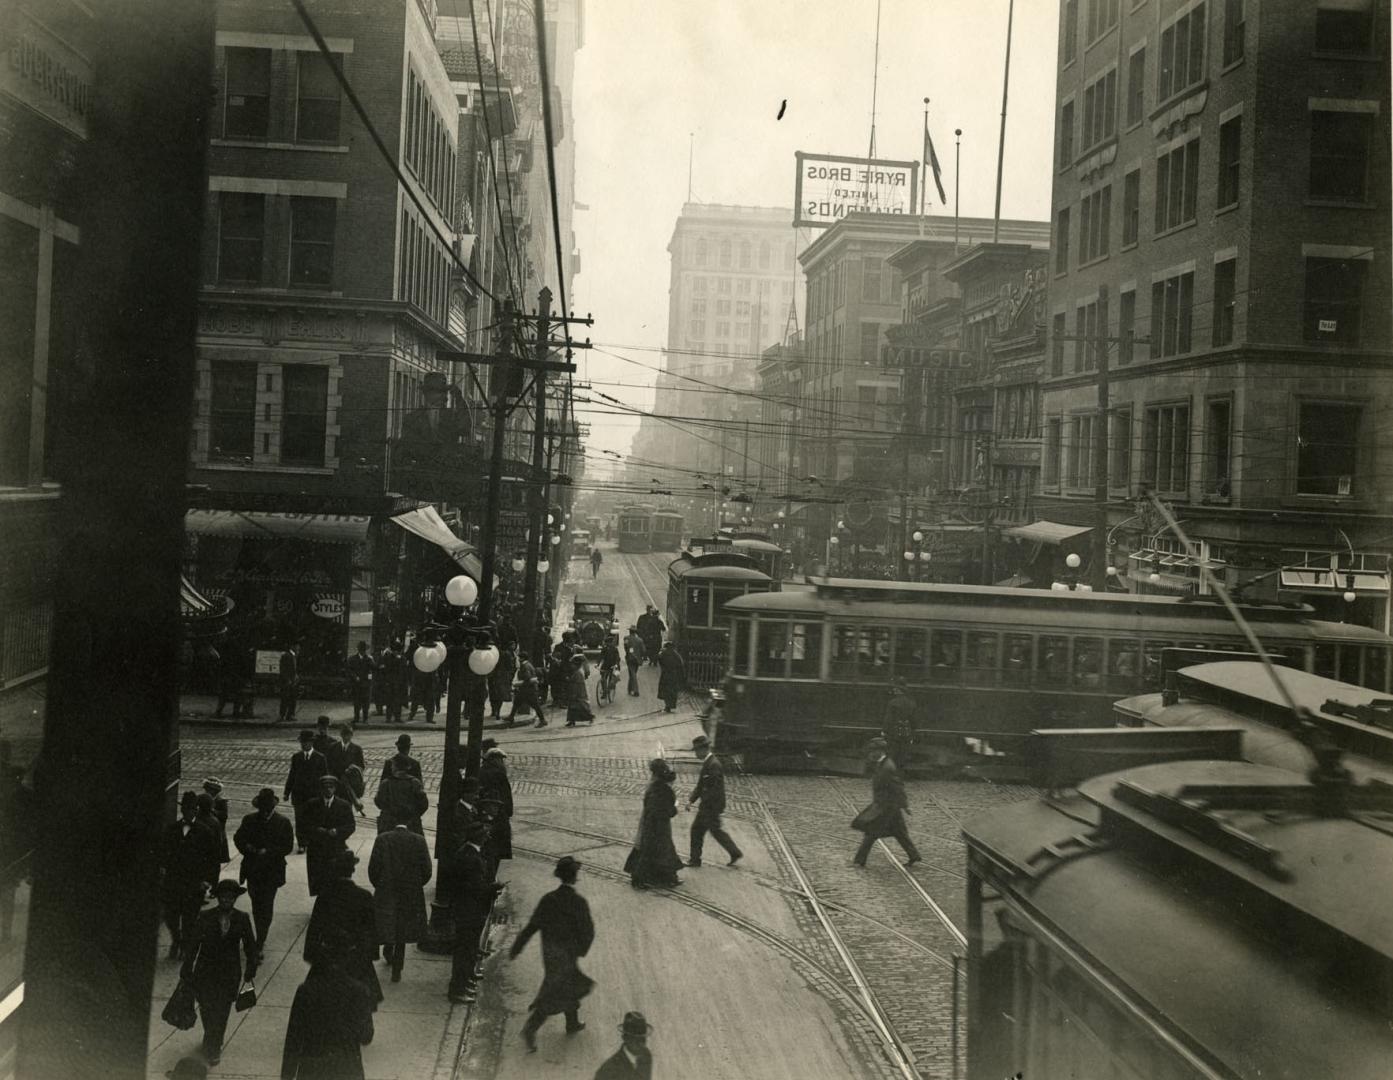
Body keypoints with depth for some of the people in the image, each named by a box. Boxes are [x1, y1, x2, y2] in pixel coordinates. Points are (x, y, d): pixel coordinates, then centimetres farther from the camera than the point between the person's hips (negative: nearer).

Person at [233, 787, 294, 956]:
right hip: (253, 871, 4)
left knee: (266, 907, -6)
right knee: (256, 906, 16)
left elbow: (288, 846, -9)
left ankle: (259, 944, -4)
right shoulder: (249, 820, 2)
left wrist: (268, 851, -20)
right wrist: (247, 847, -13)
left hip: (272, 872, -4)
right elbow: (238, 838, 8)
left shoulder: (283, 823, -7)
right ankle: (261, 938, 33)